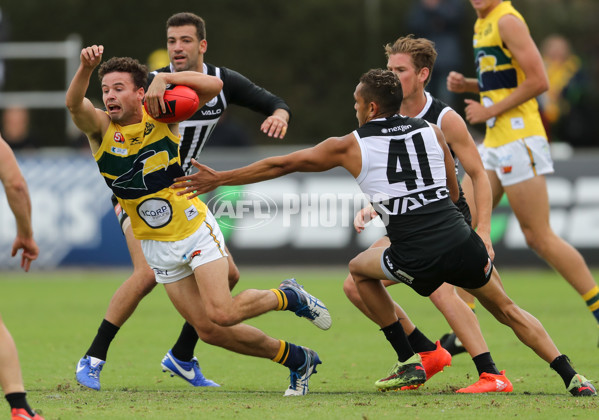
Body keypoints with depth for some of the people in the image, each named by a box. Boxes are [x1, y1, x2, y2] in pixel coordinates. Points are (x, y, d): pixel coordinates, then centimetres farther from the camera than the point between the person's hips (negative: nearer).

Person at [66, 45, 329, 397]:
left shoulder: (161, 115, -9)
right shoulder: (100, 127, -9)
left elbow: (213, 85, -15)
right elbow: (75, 104, -31)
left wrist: (164, 79, -27)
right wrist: (86, 67, -49)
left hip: (195, 230, -3)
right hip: (157, 246, 3)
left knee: (222, 314, -17)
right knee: (207, 328, 2)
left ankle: (288, 297, 12)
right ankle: (297, 360, 18)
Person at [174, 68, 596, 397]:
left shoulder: (351, 146, 7)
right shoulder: (432, 131, 14)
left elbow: (280, 165, 14)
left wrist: (218, 179, 22)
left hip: (418, 259, -3)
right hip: (463, 240, 3)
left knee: (360, 269, 26)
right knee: (508, 310, 20)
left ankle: (409, 363, 24)